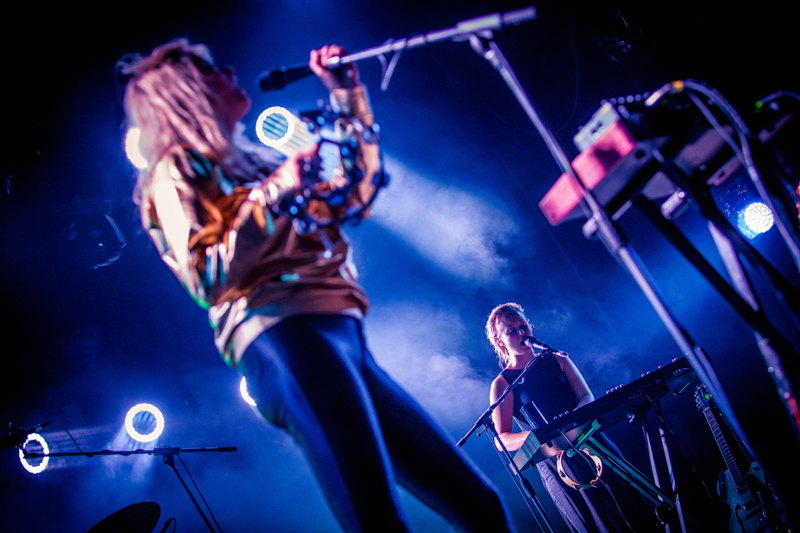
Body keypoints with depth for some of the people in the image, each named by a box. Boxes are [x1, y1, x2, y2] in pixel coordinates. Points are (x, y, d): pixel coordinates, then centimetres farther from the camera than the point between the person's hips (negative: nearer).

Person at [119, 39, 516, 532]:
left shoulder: (252, 163, 30)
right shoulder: (175, 173, 8)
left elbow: (358, 192, 32)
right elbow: (207, 278, -6)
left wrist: (348, 93, 31)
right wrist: (272, 194, -8)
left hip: (341, 339, 8)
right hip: (282, 333, -8)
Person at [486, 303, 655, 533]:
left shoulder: (557, 360, 9)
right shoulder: (502, 384, -3)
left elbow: (587, 398, 1)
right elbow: (502, 440, -10)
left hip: (593, 445, 4)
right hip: (555, 463, -3)